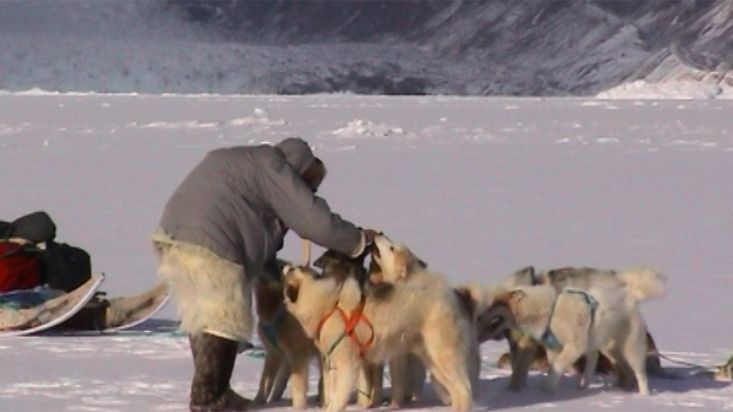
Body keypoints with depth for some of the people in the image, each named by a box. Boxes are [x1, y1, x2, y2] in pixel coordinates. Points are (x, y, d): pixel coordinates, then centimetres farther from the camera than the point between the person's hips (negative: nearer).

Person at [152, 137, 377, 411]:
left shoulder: (244, 161, 25)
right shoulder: (273, 169, -3)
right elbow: (317, 222, -6)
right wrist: (359, 240, 7)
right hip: (208, 246, -10)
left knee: (202, 318, 19)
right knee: (224, 322, -4)